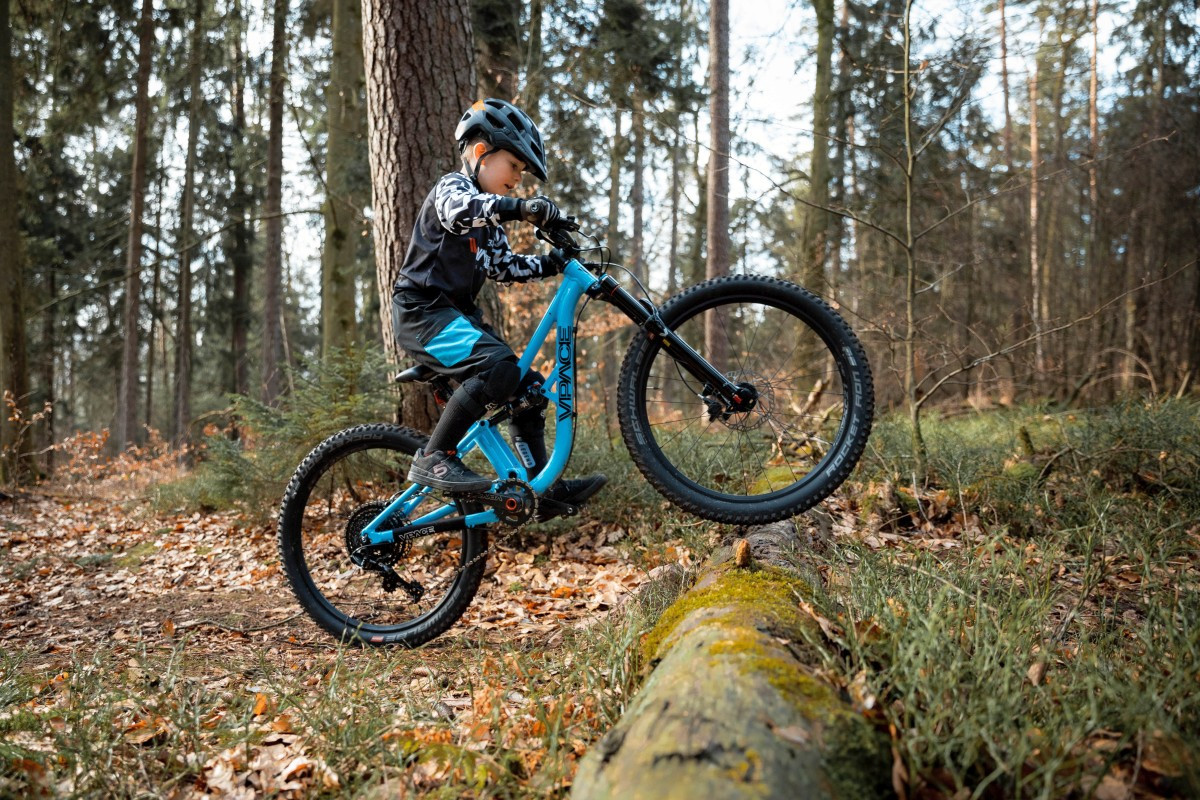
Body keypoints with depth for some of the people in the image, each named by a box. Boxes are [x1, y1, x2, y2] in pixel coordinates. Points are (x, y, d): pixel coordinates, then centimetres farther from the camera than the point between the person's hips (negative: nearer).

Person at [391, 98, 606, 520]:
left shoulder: (490, 217, 21)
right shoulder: (453, 185, -7)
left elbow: (502, 266, 21)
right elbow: (460, 209, -32)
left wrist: (551, 263, 5)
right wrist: (522, 208, -47)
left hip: (458, 313, 10)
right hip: (422, 309, -10)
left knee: (529, 385, 4)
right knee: (498, 365, -32)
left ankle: (542, 487, 10)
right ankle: (433, 458, -24)